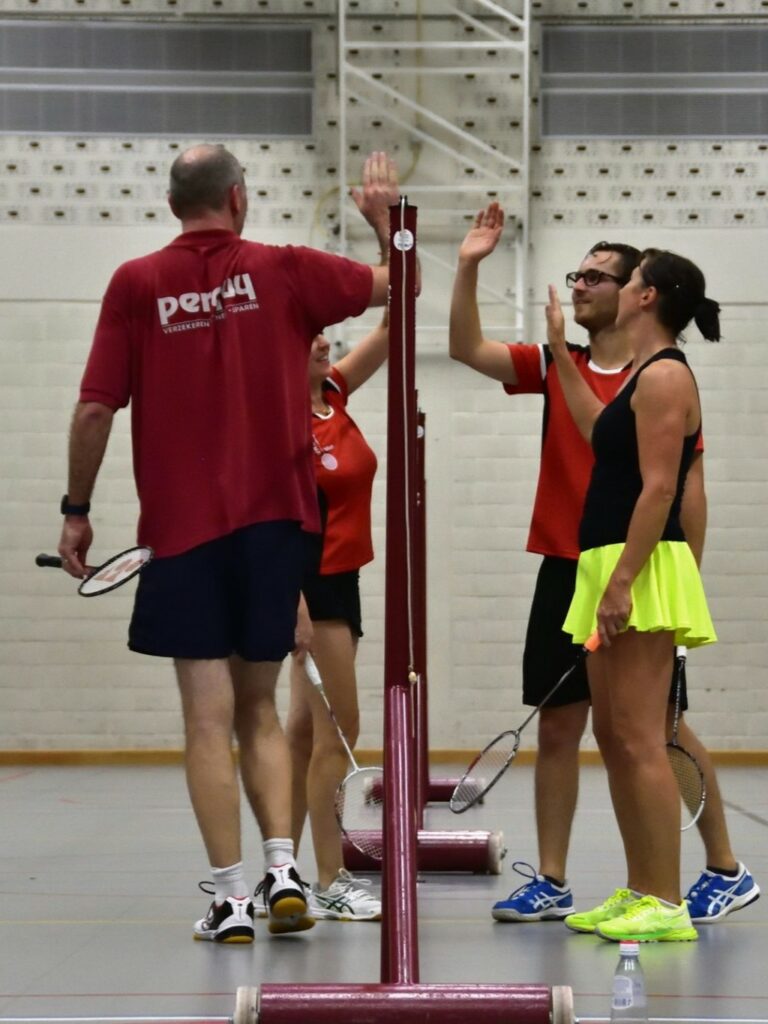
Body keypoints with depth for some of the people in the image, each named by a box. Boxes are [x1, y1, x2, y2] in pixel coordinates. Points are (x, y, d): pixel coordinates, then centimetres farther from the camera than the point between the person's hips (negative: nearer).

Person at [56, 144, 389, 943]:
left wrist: (76, 509, 7)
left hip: (182, 527, -2)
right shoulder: (281, 270, 1)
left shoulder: (137, 284, -2)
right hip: (274, 521, 2)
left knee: (210, 718, 0)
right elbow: (396, 283, 9)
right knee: (258, 711, 15)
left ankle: (232, 899, -1)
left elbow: (95, 409, -4)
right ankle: (283, 868, 2)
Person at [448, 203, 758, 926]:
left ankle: (726, 871, 13)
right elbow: (469, 350, 5)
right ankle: (550, 884, 9)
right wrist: (468, 268, -6)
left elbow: (689, 485, -6)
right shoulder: (555, 367, 10)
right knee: (557, 727, 4)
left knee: (662, 728, 0)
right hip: (564, 573, 5)